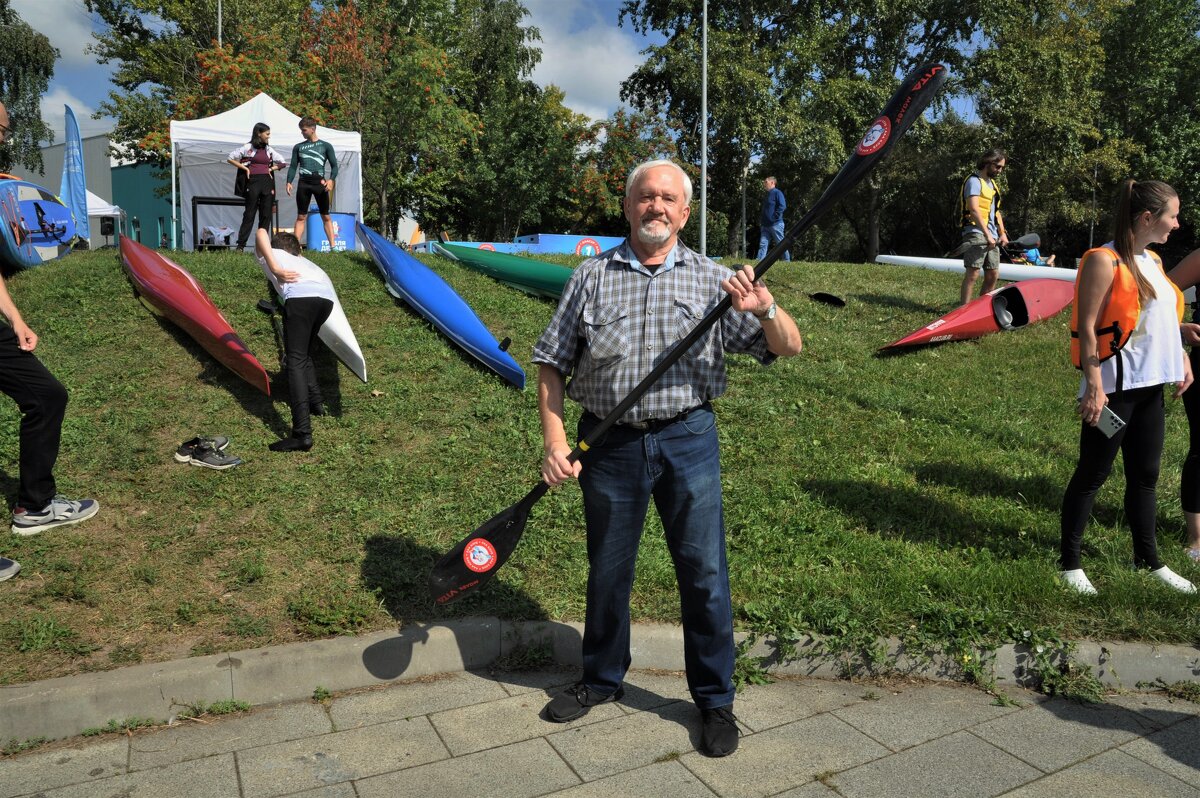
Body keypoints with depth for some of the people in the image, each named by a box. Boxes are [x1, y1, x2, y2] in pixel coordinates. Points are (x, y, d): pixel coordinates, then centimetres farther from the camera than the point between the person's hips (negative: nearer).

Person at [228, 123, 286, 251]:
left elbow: (282, 163, 22)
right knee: (249, 214, -4)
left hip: (267, 182, 4)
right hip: (253, 182, -4)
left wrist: (272, 169, 6)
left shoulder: (269, 149, 14)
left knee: (266, 215, 2)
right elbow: (231, 158, 4)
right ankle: (241, 245, 0)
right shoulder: (248, 148, 1)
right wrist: (245, 168, -4)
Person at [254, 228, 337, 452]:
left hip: (300, 296, -5)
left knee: (295, 362, -9)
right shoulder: (303, 261, 44)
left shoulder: (271, 254, 30)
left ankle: (302, 433, -19)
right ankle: (315, 402, 37)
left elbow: (261, 233, 9)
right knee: (304, 354, 29)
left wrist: (275, 270, 1)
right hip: (327, 296, 5)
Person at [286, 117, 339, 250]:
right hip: (303, 183, 2)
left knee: (326, 216, 1)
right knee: (301, 217, 1)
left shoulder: (326, 146, 8)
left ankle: (333, 246, -2)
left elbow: (334, 165, 3)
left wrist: (331, 179, -15)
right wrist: (289, 182, -3)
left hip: (319, 182, -2)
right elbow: (293, 166, 13)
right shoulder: (298, 147, 16)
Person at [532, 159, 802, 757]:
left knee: (704, 570, 4)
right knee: (607, 569, 14)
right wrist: (554, 441, -5)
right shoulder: (591, 277, 5)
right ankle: (602, 679, 36)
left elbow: (789, 348, 1)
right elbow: (552, 364, 6)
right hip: (608, 441, 1)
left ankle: (715, 699, 24)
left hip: (687, 439, 0)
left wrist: (765, 309, -21)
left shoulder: (712, 280, 4)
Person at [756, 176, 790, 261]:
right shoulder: (766, 195, 19)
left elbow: (783, 206, -18)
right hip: (765, 225, 8)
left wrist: (775, 217, -19)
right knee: (763, 244, -1)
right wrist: (761, 220, 16)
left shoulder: (777, 193, -8)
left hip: (775, 224, -8)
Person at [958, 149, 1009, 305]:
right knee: (972, 273, -15)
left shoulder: (992, 183, 23)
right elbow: (974, 210, -18)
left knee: (993, 275, 8)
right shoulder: (974, 181, -6)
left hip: (992, 237, 9)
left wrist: (1002, 233, 12)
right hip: (976, 234, -9)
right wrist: (987, 234, -23)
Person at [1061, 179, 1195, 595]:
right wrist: (1094, 386, -22)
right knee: (1093, 474, 0)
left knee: (1145, 475, 16)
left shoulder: (1152, 261, 13)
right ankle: (1069, 562, 11)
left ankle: (1148, 559, 29)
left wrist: (1181, 358, 15)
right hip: (1114, 387, -8)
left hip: (1149, 386, 8)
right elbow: (1087, 326, -17)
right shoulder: (1105, 261, -13)